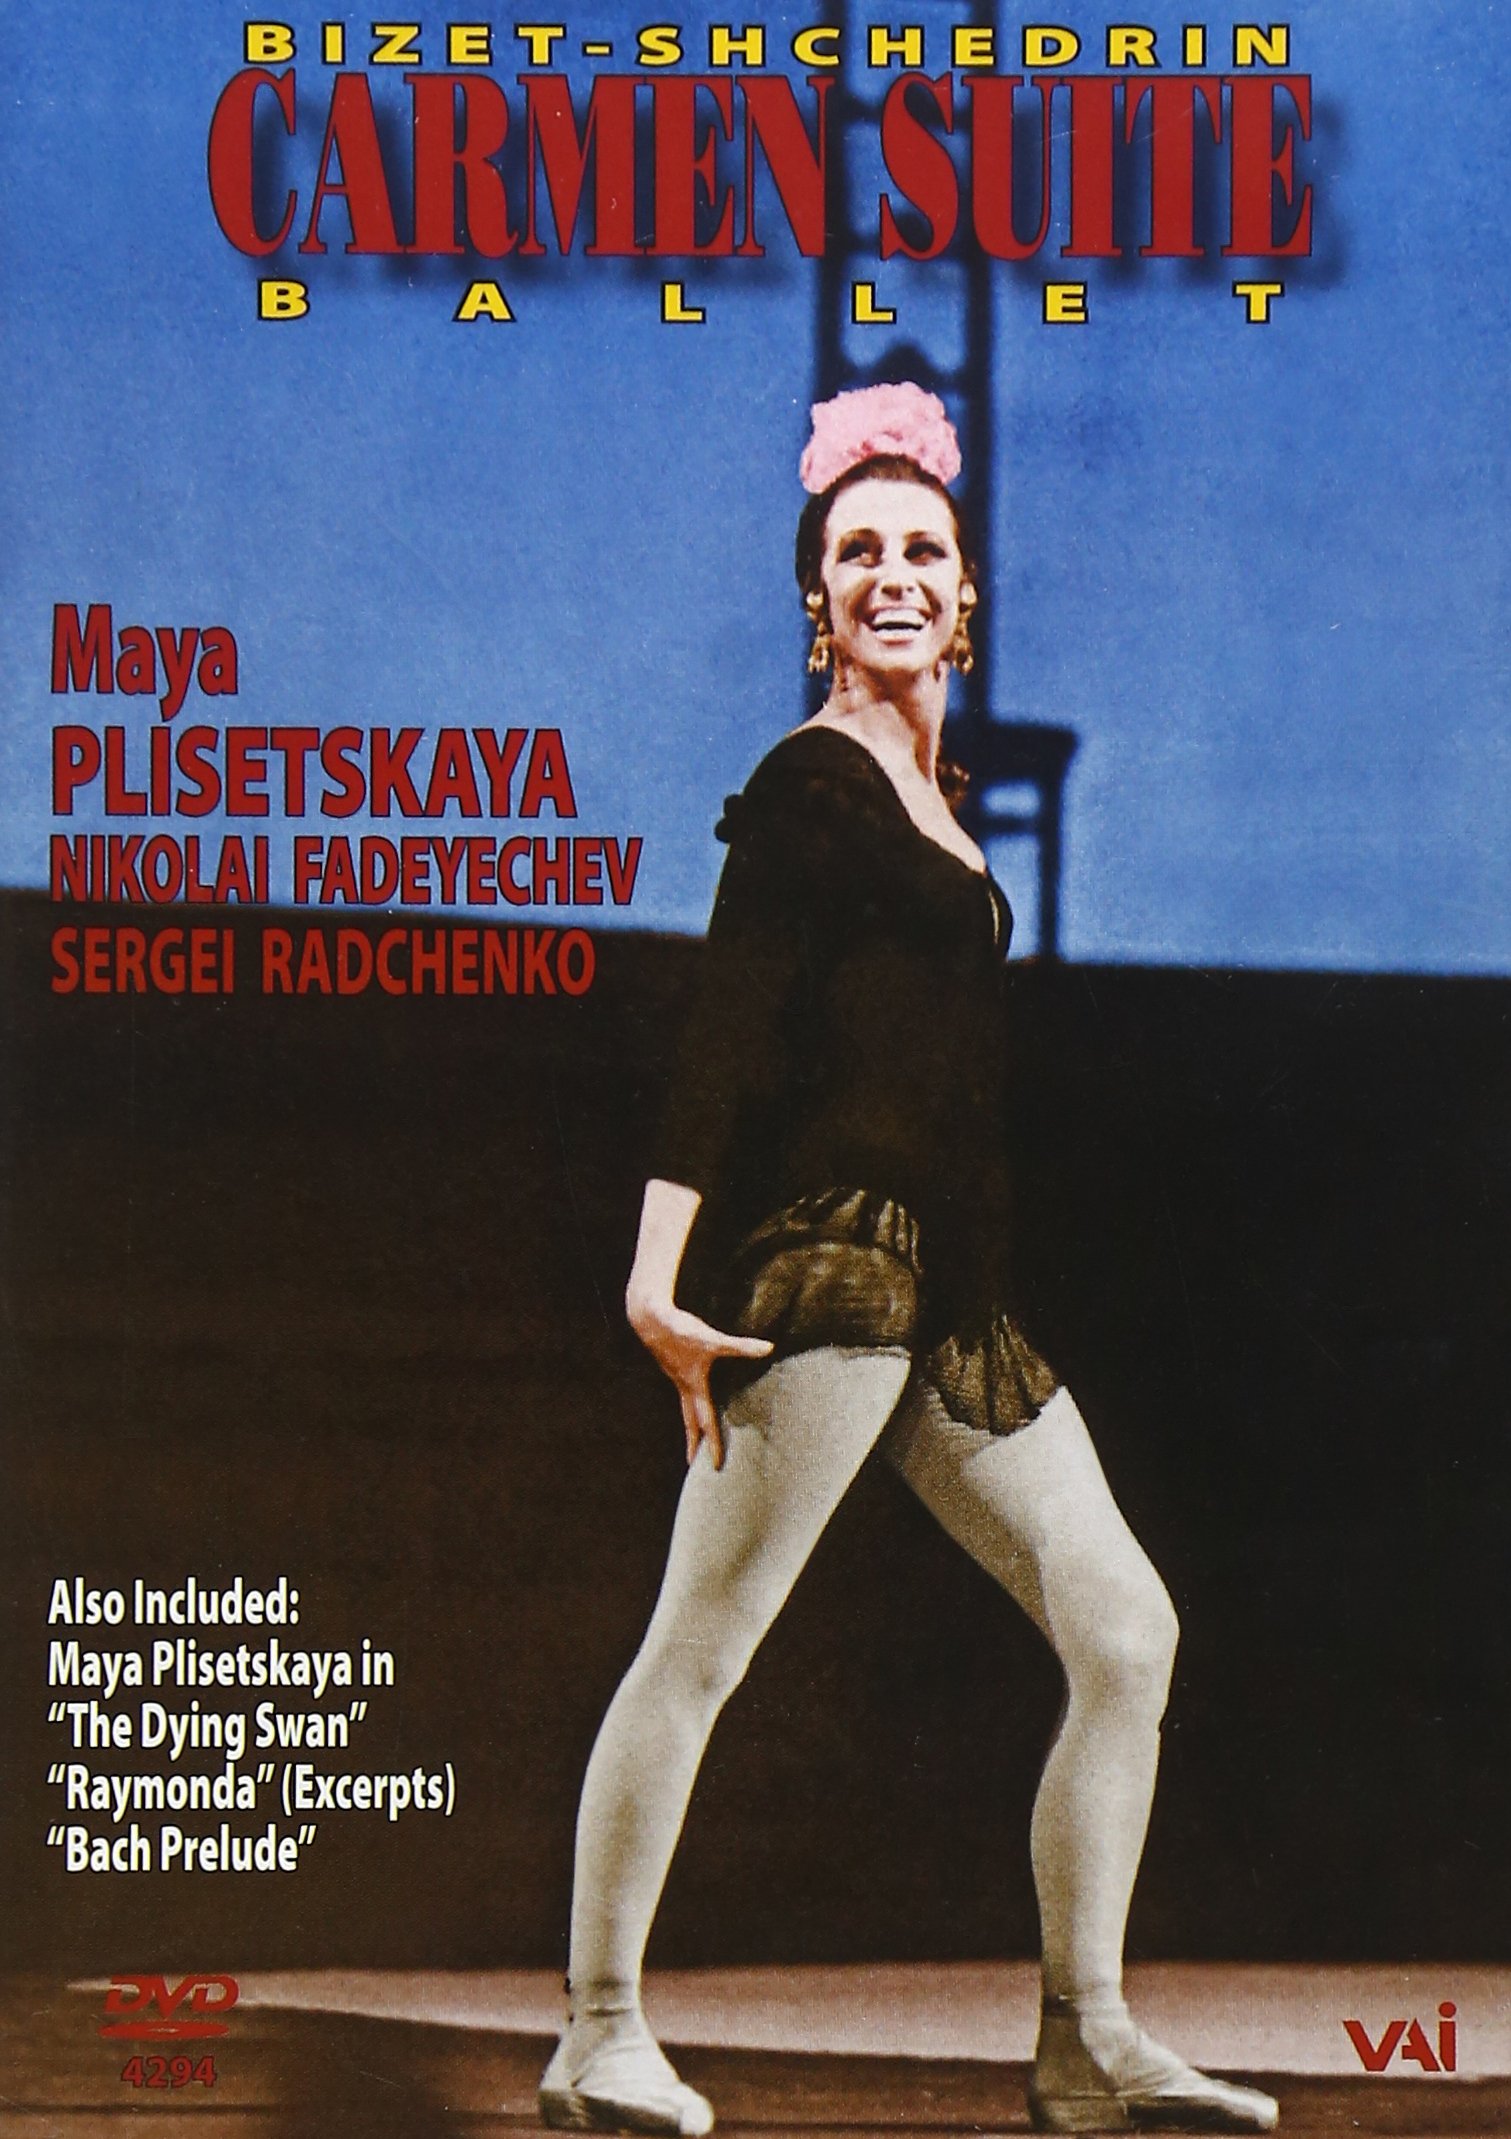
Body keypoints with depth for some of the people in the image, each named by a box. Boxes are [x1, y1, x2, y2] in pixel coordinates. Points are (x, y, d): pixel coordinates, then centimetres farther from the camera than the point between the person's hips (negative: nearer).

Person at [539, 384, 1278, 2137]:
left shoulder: (925, 805, 21)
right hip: (828, 1256, -9)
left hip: (946, 1292, 9)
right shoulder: (811, 783, -4)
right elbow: (726, 1032, -12)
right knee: (699, 1645, -8)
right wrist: (660, 1276, -19)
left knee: (1128, 1635, 6)